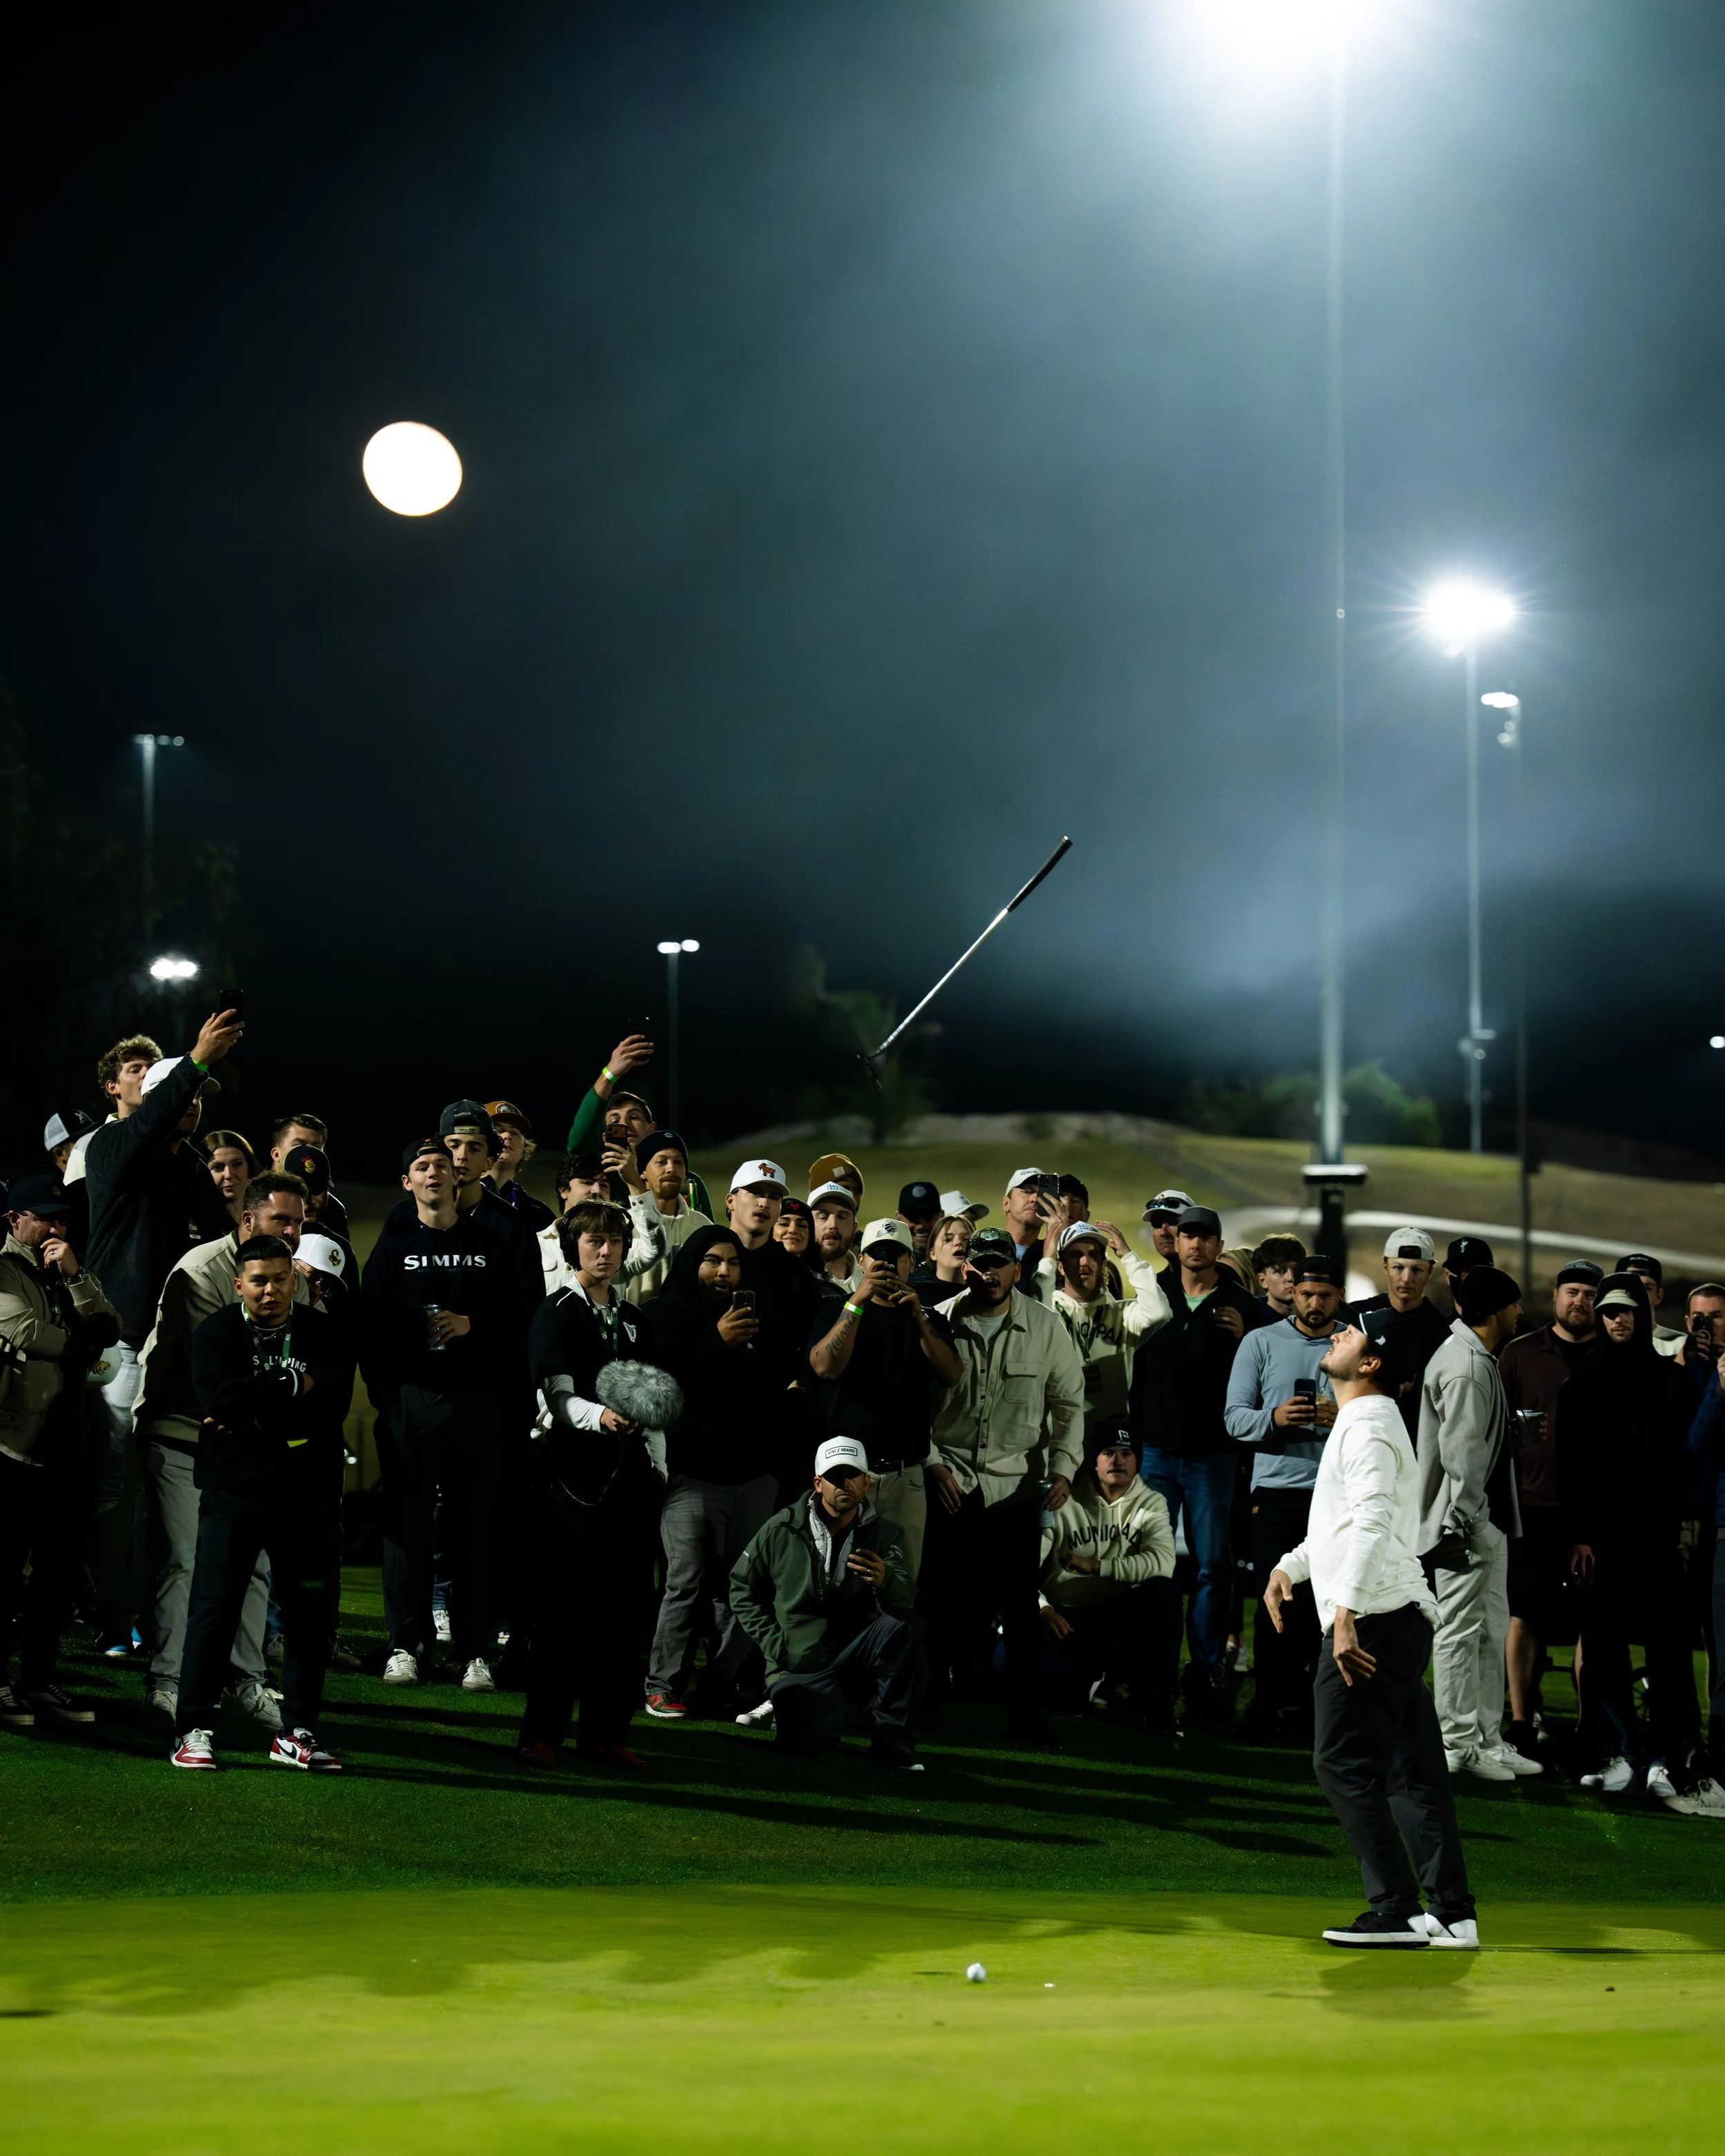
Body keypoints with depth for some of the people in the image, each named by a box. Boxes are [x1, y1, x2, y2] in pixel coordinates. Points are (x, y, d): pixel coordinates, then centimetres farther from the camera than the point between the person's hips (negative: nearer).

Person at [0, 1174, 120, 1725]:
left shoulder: (72, 1271, 18)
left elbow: (108, 1331, 4)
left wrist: (76, 1277, -7)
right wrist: (80, 1344, 1)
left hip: (63, 1446, 7)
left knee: (60, 1567, 9)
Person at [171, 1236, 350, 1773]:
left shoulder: (320, 1332, 6)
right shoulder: (217, 1333, 2)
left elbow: (333, 1401, -11)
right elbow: (220, 1399, -16)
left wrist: (253, 1414, -15)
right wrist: (294, 1386, -13)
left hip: (308, 1492, 2)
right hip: (235, 1491, -2)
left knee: (312, 1611, 3)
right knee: (215, 1606, -5)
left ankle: (297, 1732, 13)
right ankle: (194, 1730, 1)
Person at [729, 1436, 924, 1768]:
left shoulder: (882, 1535, 0)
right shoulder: (782, 1530, -3)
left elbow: (904, 1603, -16)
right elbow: (742, 1587, 8)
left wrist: (885, 1581, -40)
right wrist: (773, 1643, -3)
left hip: (852, 1653, 2)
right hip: (799, 1663, -2)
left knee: (905, 1625, -29)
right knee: (810, 1740, -30)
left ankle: (893, 1734, -15)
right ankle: (783, 1703, 9)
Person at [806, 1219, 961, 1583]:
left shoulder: (927, 1318, 14)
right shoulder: (837, 1309, 7)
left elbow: (950, 1375, -3)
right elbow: (824, 1366, -11)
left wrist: (918, 1317, -16)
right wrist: (857, 1303, -18)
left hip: (906, 1476, 2)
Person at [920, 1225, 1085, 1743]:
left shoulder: (1045, 1327, 2)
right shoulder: (939, 1323, 0)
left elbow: (1068, 1404, 7)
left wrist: (1063, 1467, -4)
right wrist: (931, 1462, -4)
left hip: (1019, 1481, 1)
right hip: (951, 1480, -1)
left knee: (1020, 1603, 1)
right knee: (948, 1598, -3)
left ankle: (1024, 1715, 7)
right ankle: (935, 1697, 12)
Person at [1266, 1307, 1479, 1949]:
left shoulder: (1369, 1425, -10)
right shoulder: (1364, 1422, 22)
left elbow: (1371, 1523, -22)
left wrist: (1346, 1612, -28)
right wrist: (1291, 1566, 23)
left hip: (1372, 1616, -10)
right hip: (1401, 1618, 10)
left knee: (1343, 1761, -7)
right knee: (1413, 1771, 7)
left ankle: (1397, 1908, -7)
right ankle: (1452, 1913, 6)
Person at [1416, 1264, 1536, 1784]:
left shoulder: (1478, 1359, 16)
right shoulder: (1466, 1368, -18)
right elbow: (1461, 1453, -23)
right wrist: (1469, 1522, -23)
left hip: (1487, 1522, 11)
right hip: (1467, 1523, -11)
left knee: (1491, 1630, 14)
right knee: (1460, 1632, -4)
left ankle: (1487, 1738, 19)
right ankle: (1458, 1744, 0)